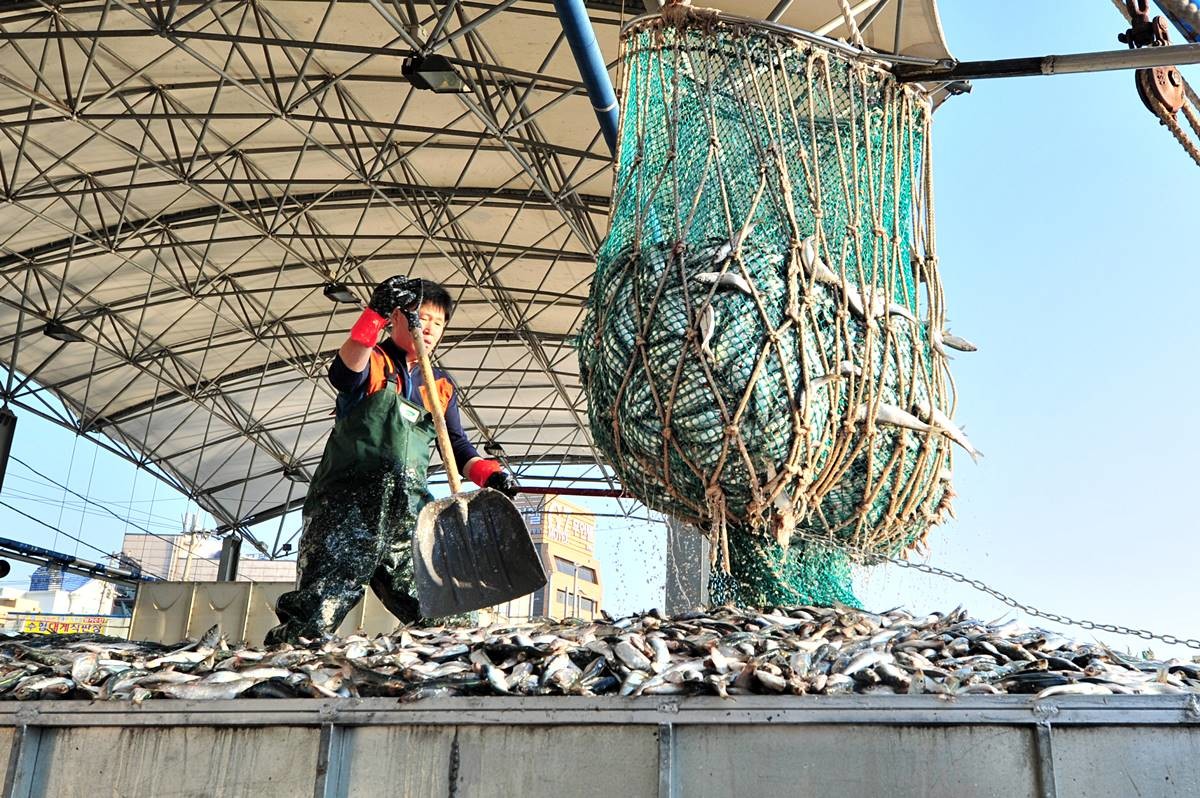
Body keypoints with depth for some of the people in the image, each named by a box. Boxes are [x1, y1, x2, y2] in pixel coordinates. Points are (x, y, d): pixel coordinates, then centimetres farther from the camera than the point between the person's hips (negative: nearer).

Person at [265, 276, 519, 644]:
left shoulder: (442, 385, 19)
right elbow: (343, 374, -19)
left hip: (409, 507, 4)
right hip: (348, 503, -4)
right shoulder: (373, 362, 5)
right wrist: (375, 314, -30)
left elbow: (457, 446, 17)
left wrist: (489, 474, -4)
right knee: (314, 622, -11)